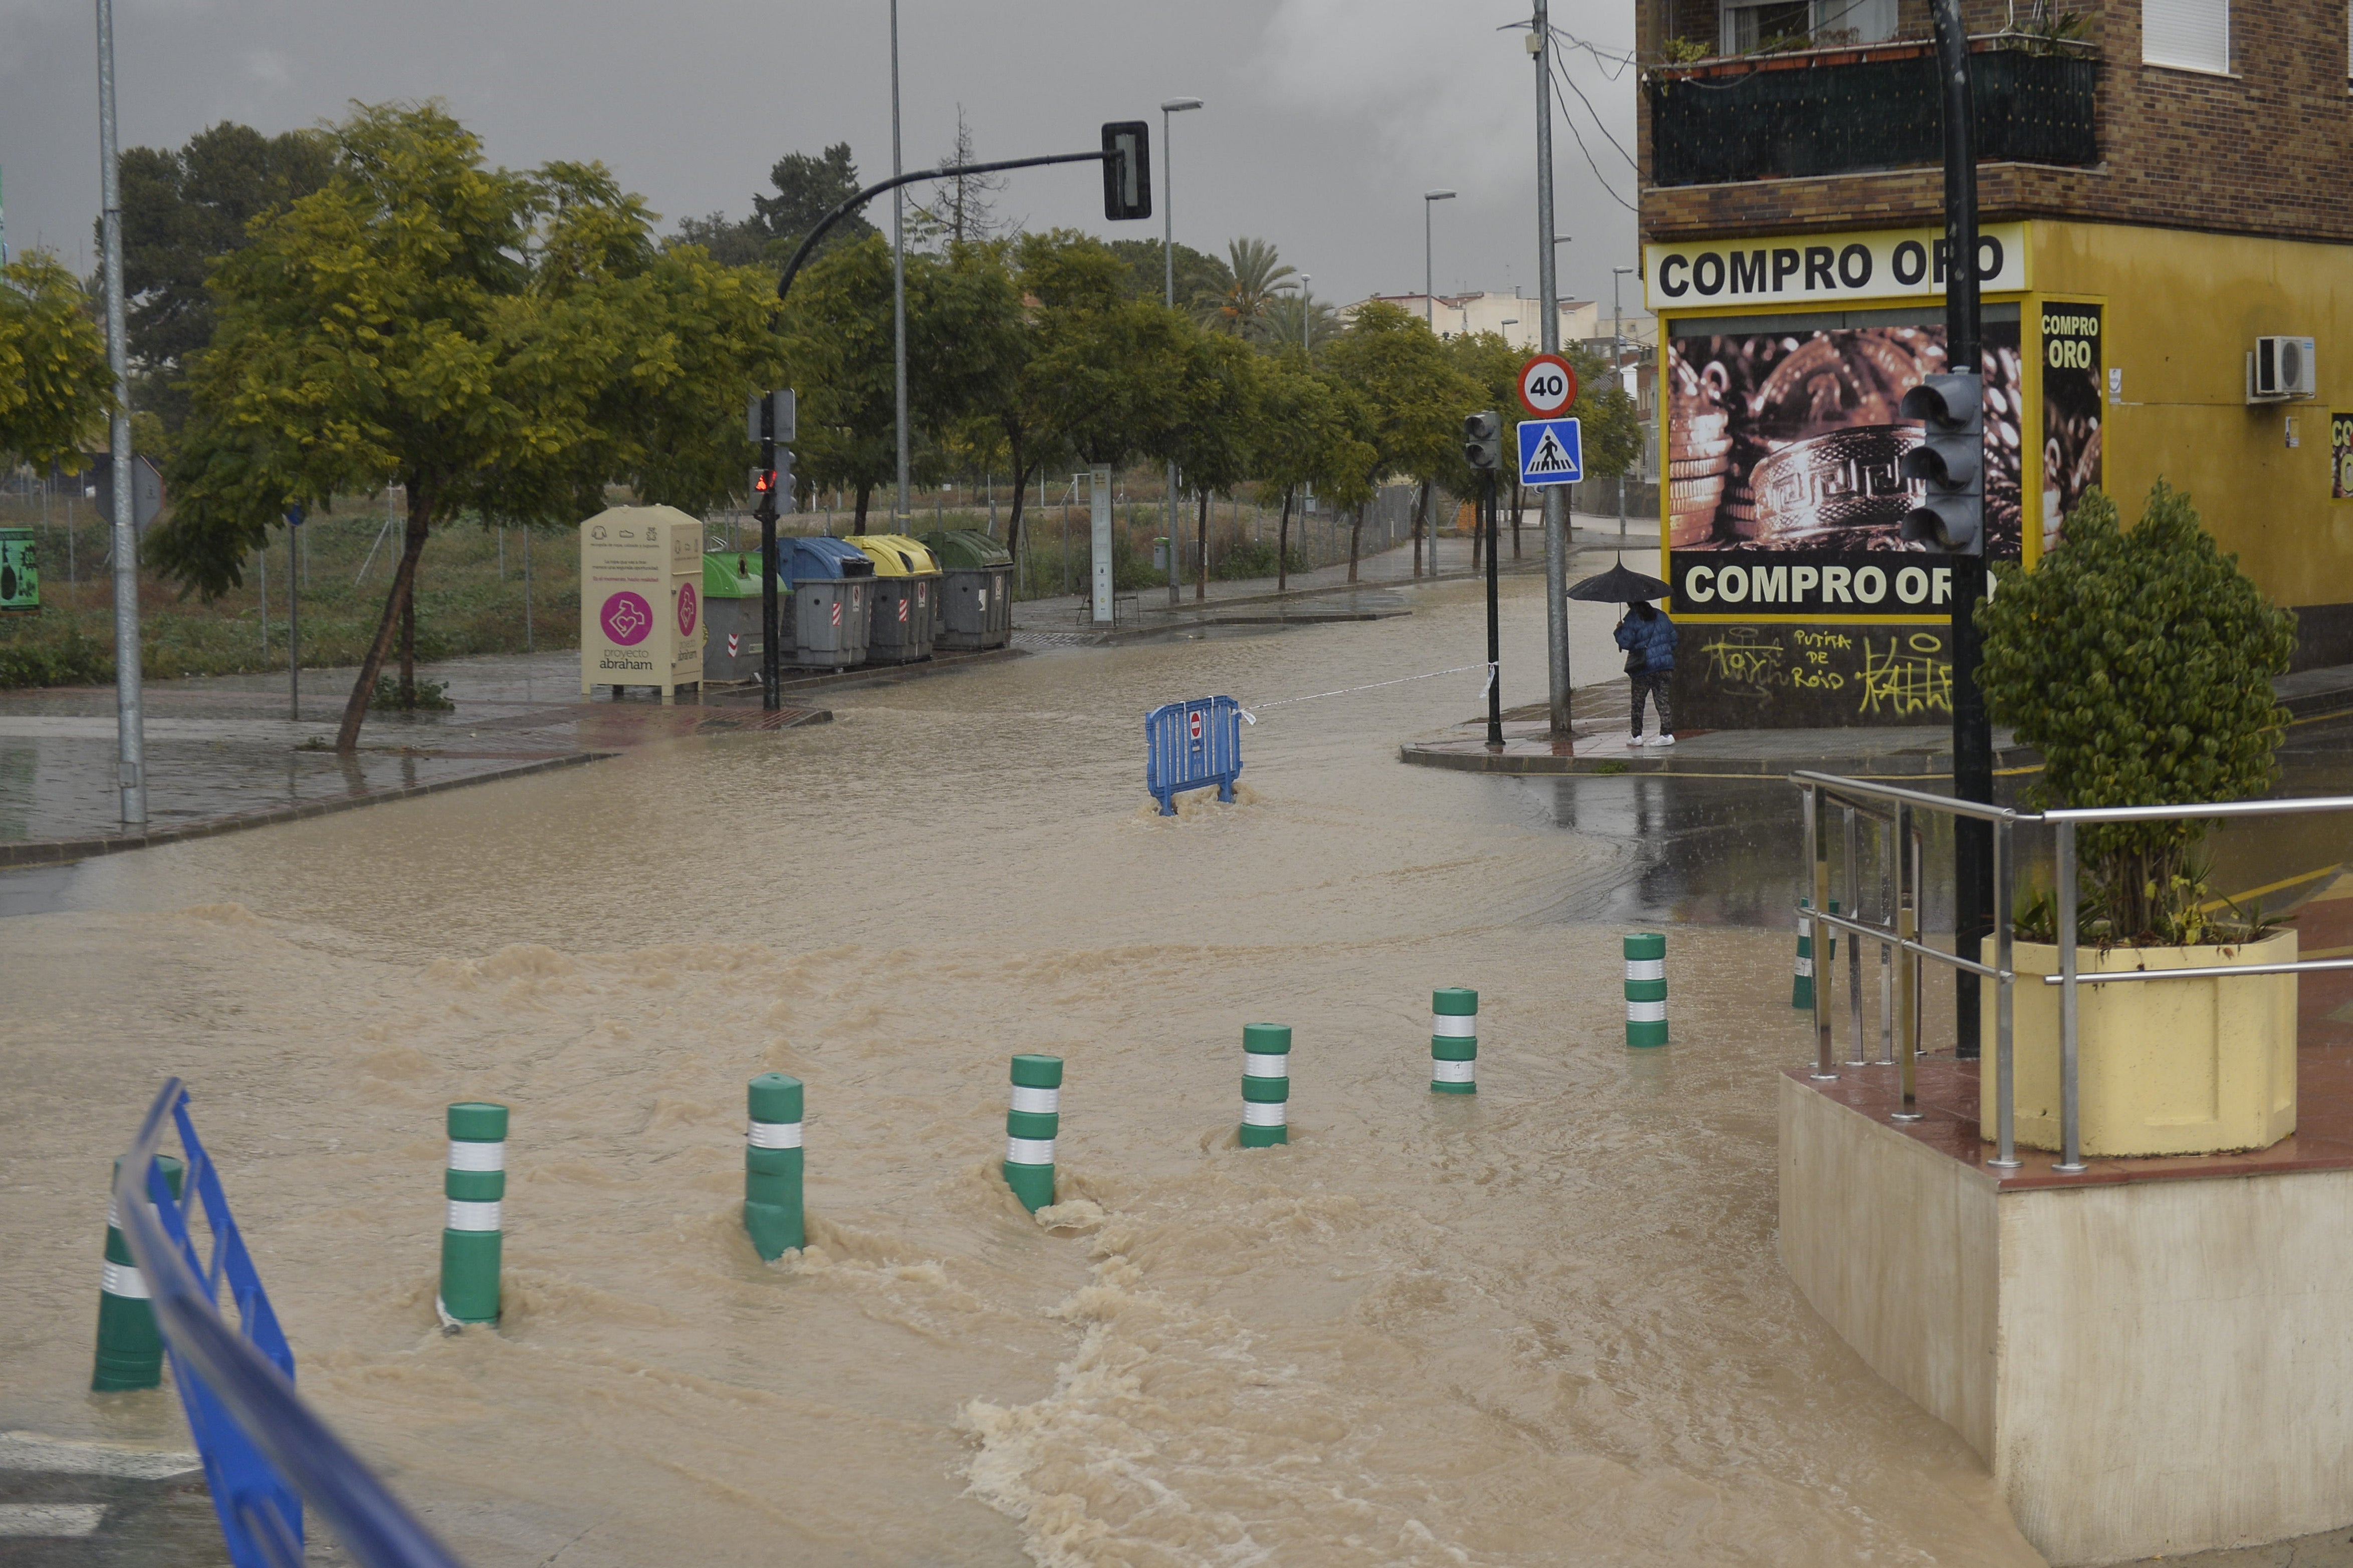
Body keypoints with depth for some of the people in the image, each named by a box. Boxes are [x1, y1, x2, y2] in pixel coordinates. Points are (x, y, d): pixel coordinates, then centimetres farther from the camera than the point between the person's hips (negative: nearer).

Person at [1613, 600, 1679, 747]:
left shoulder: (1632, 620, -9)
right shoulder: (1661, 616, 8)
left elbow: (1626, 642, -13)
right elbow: (1673, 637, 13)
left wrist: (1619, 630, 4)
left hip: (1643, 668, -4)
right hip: (1664, 666, 4)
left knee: (1638, 702, 8)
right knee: (1662, 699, 4)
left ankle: (1636, 735, 11)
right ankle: (1667, 733, -6)